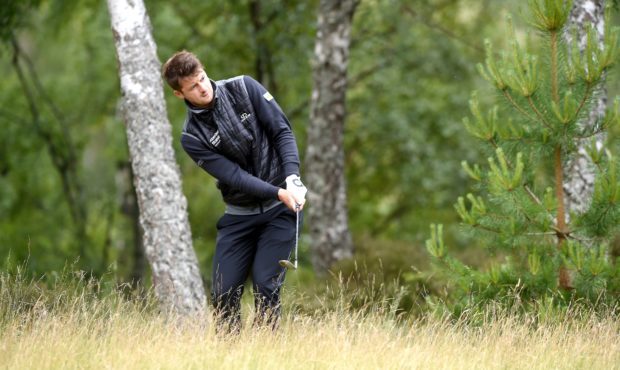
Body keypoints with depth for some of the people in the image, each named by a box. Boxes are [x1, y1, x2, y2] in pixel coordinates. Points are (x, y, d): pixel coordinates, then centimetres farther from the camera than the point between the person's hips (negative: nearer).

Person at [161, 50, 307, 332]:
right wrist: (278, 192, -26)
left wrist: (292, 178, -20)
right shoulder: (192, 137, -8)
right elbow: (234, 176, -15)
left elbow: (282, 131, -5)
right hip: (239, 214, 2)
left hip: (281, 208, -2)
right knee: (224, 292, -3)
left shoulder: (244, 88, -6)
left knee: (265, 285, -11)